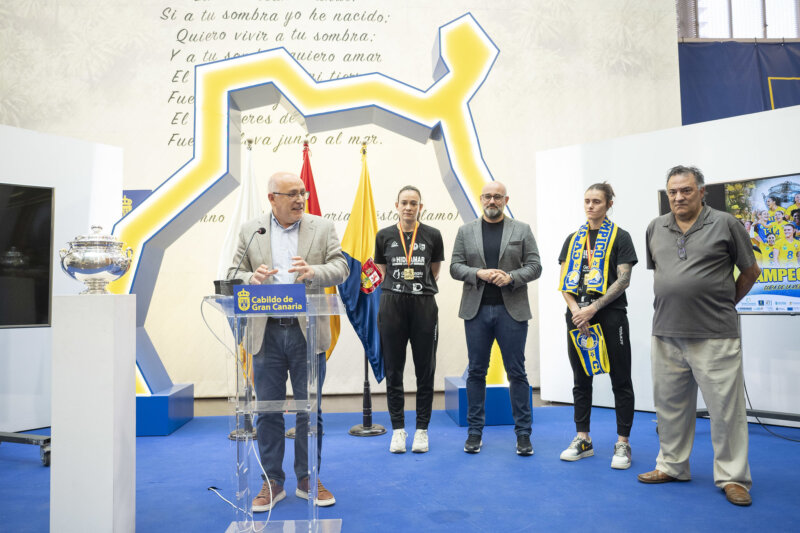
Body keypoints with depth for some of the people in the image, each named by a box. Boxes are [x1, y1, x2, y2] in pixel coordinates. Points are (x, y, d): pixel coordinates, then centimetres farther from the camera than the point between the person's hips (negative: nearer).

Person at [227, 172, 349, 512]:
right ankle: (272, 483, 23)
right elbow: (234, 275, 6)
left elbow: (340, 268, -1)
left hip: (307, 332, 0)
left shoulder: (322, 228, 6)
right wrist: (250, 278, -17)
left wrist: (313, 272, -21)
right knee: (268, 410, 8)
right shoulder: (250, 230, 7)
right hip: (266, 334, 1)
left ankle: (308, 480, 24)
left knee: (310, 410, 8)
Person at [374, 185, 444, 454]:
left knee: (425, 371, 5)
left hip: (424, 306, 0)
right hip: (392, 305, 1)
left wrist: (420, 287, 11)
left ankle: (422, 429, 17)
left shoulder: (432, 236, 3)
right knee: (393, 371, 5)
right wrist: (399, 286, 9)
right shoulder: (384, 236, 4)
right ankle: (398, 429, 18)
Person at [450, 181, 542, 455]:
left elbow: (534, 266, 3)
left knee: (517, 372, 3)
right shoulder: (466, 231, 10)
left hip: (512, 310, -1)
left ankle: (523, 433, 13)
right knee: (476, 371, 7)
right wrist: (478, 273, -13)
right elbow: (455, 266, 5)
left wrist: (511, 277, -15)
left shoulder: (522, 230, 7)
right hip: (476, 310, 1)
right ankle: (475, 431, 17)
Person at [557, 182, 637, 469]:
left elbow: (623, 279, -8)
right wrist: (576, 310, -7)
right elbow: (565, 279, 9)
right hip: (577, 316, 5)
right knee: (581, 379, 10)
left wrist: (593, 308, -16)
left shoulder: (620, 237, 0)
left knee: (620, 380, 1)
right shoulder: (573, 239, 13)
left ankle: (622, 443, 11)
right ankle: (583, 439, 21)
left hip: (610, 315, -4)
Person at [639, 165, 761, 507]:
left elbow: (750, 272, 7)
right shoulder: (656, 228, 9)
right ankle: (672, 466, 28)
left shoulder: (725, 224, -2)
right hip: (666, 335, 4)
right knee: (670, 405, 13)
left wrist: (725, 303, 12)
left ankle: (732, 477, 17)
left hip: (715, 336, -4)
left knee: (726, 408, 2)